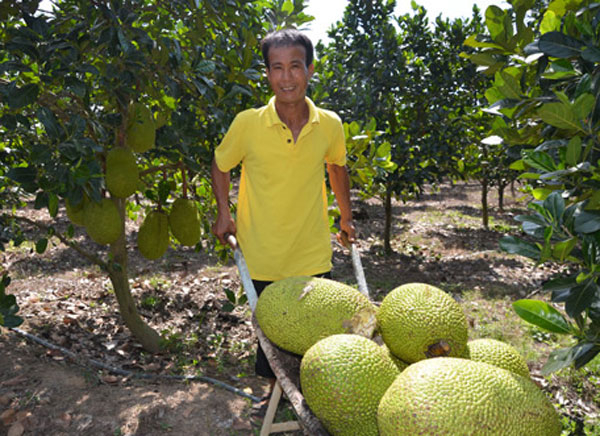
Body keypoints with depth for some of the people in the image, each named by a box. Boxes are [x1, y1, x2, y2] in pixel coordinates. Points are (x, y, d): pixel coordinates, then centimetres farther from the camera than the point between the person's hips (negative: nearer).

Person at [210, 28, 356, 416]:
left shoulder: (330, 125, -7)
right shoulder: (248, 124, -13)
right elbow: (220, 166, 5)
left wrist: (346, 217, 16)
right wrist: (224, 215, -2)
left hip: (313, 255, 1)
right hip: (263, 256, -1)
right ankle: (276, 389, 43)